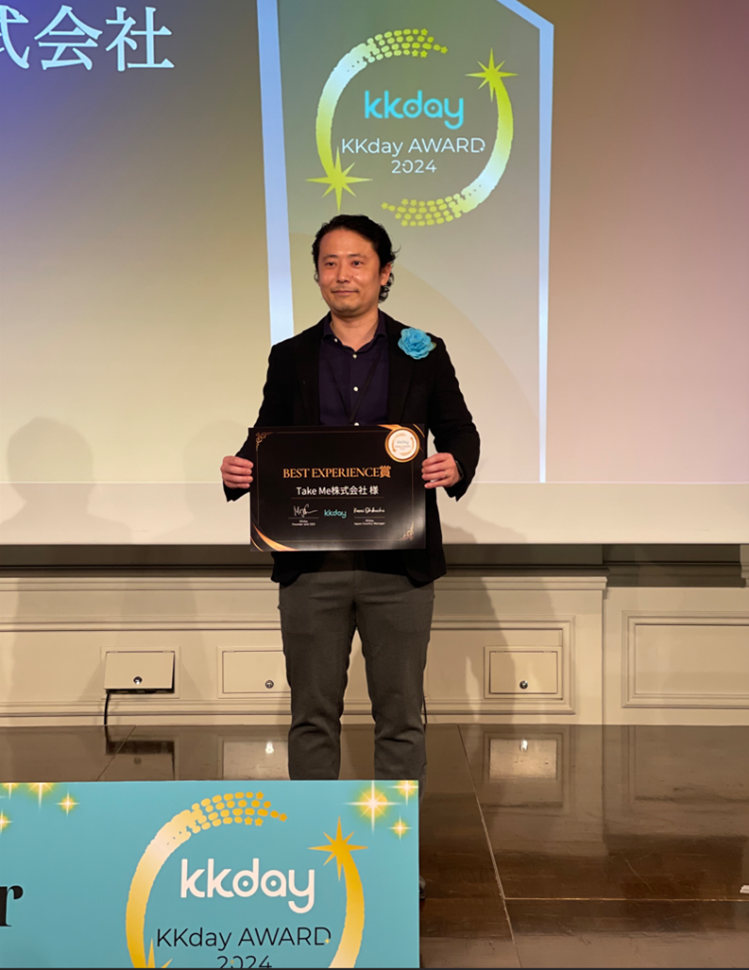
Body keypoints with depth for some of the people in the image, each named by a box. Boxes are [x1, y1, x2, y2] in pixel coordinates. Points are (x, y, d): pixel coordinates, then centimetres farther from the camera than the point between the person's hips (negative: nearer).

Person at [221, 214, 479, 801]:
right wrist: (239, 470, -13)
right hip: (311, 561, 1)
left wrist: (455, 465, -17)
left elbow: (460, 430, 5)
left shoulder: (423, 354, 7)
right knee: (313, 715, 9)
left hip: (399, 563, -1)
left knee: (401, 716, 7)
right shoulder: (290, 357, 10)